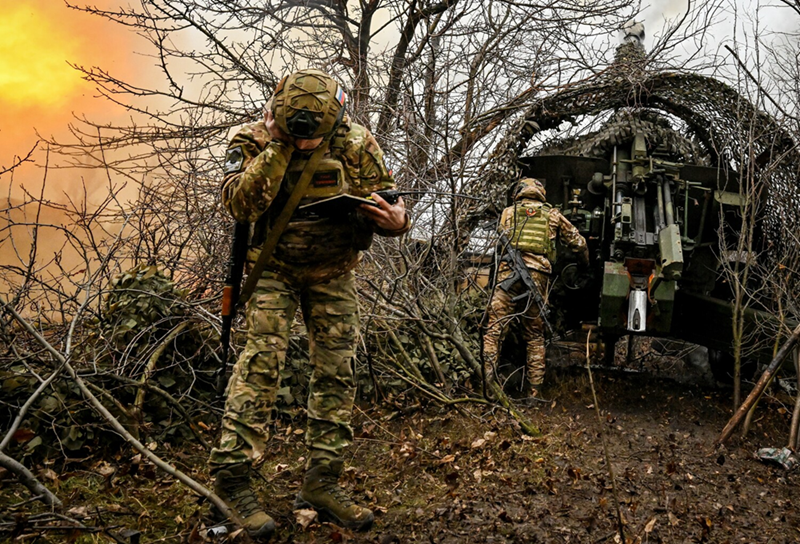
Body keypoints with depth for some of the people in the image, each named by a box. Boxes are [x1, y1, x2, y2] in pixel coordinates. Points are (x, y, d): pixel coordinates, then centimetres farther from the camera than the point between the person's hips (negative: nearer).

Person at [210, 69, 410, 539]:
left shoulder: (356, 143, -10)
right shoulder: (255, 141, -13)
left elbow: (385, 197, -5)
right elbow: (240, 204, -26)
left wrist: (396, 219, -28)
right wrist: (277, 148, -31)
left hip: (333, 273, 3)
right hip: (274, 268, -2)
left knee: (337, 371, 1)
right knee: (262, 360, -16)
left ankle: (322, 482, 11)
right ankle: (233, 475, -9)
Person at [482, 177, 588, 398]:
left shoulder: (508, 213, 19)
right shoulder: (553, 215, 20)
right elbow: (578, 243, 25)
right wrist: (586, 264, 43)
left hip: (509, 271, -1)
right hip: (538, 275, 1)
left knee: (494, 328, -4)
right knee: (535, 335, 10)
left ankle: (485, 379, -17)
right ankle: (533, 389, 12)